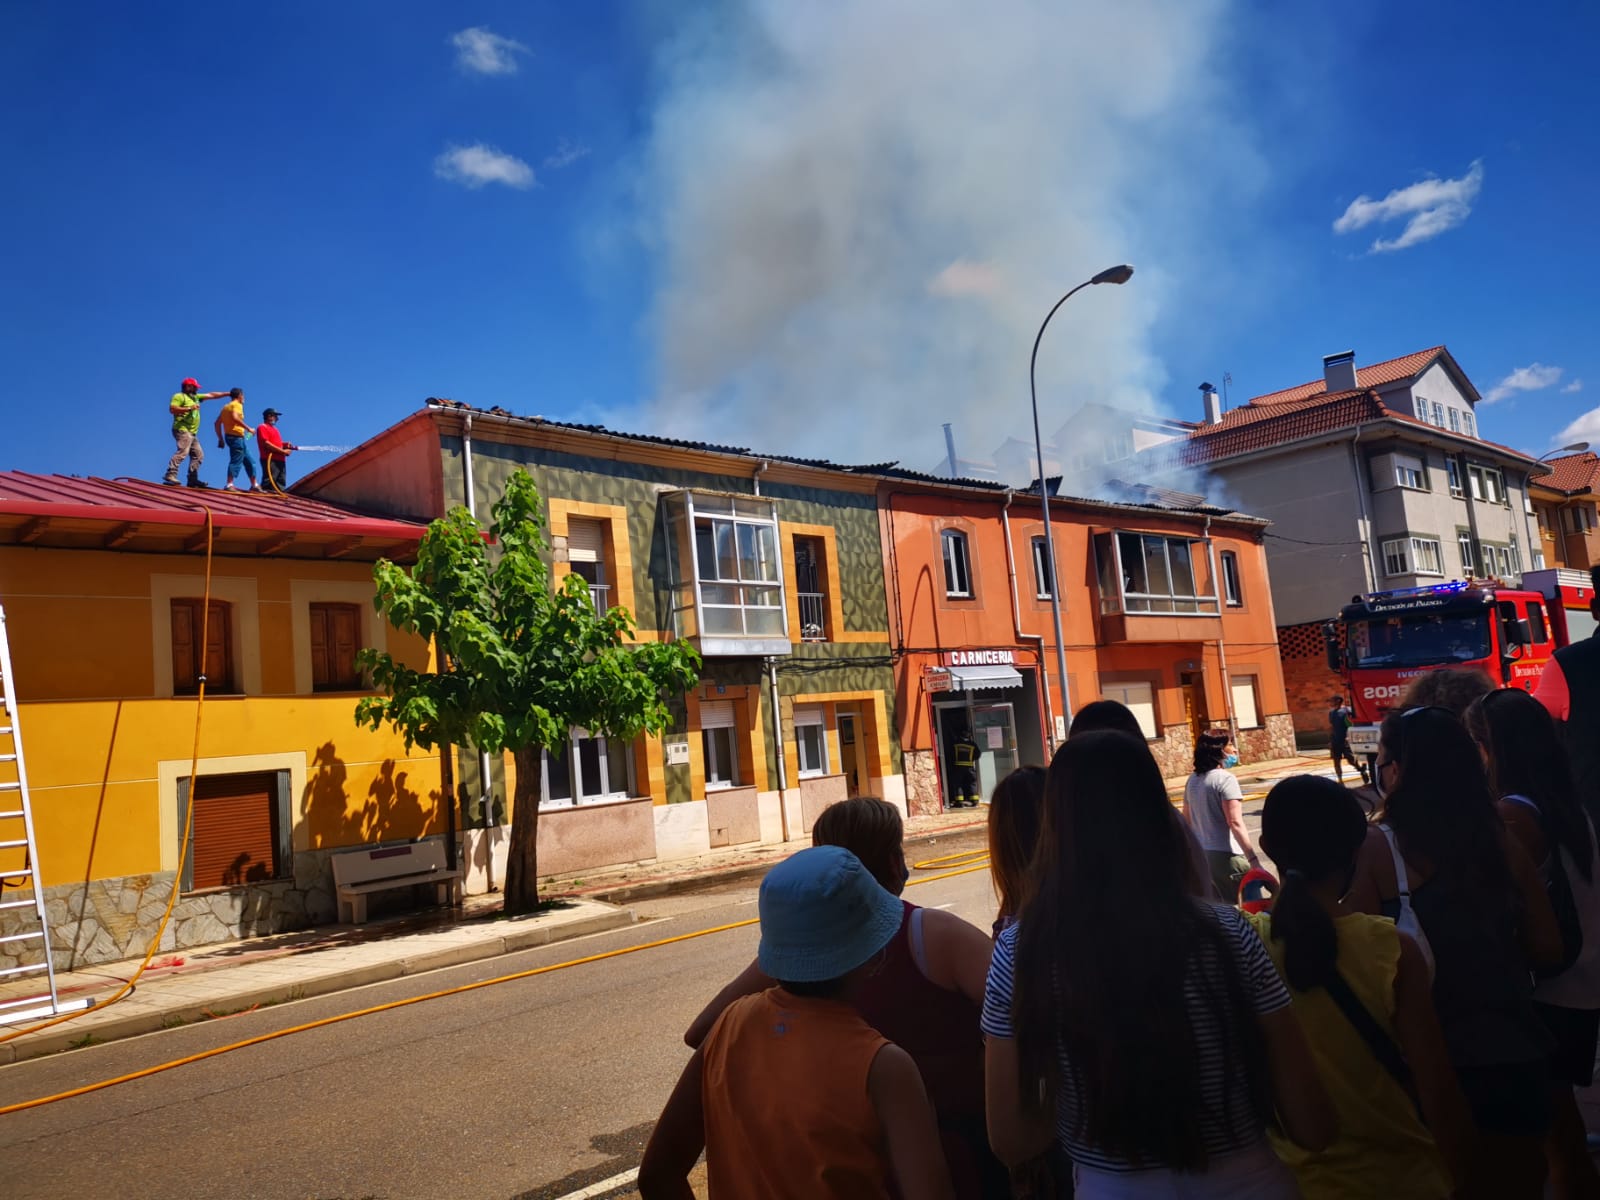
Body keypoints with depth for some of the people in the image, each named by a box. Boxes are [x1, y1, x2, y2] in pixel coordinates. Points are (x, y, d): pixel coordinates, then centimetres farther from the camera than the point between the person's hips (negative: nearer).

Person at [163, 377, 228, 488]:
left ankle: (192, 479, 6)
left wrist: (228, 394, 23)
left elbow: (211, 395, 25)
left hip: (192, 433, 10)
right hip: (182, 430, -10)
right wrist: (189, 408, -17)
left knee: (198, 455, 7)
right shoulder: (179, 396, -1)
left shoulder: (195, 397, 23)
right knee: (183, 452, -24)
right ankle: (170, 475, -30)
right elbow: (172, 408, -15)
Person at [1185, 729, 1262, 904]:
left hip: (1201, 855, 8)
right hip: (1226, 856, -8)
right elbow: (1235, 823, -21)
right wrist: (1254, 859, -23)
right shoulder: (1225, 778, -13)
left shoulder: (1193, 780, 10)